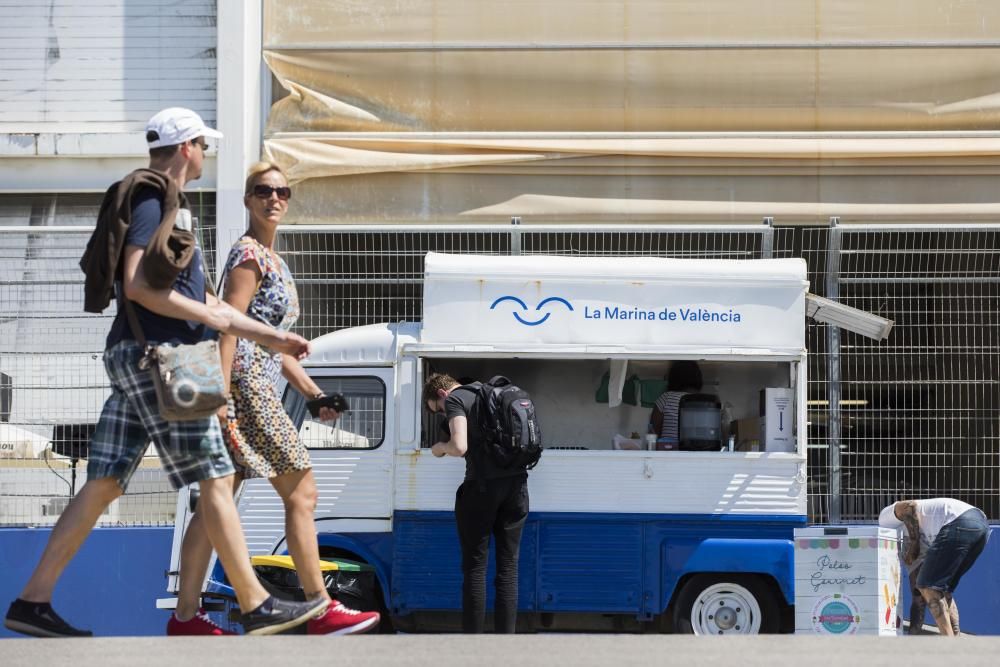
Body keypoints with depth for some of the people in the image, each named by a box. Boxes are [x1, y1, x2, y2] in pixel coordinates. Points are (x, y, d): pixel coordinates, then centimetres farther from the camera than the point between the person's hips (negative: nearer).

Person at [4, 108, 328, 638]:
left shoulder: (167, 207, 24)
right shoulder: (152, 202, -8)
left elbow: (199, 299, 27)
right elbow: (138, 285, -20)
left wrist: (271, 338, 24)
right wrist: (211, 317, -13)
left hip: (133, 358, 10)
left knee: (103, 485, 5)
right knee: (216, 480, -7)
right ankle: (257, 608, -6)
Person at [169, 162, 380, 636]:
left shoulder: (273, 260, 21)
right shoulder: (249, 255, -9)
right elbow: (230, 327, -17)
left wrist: (313, 393, 20)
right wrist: (222, 396, -23)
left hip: (259, 384, 10)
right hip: (245, 384, -10)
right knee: (301, 492, -6)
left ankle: (185, 616, 5)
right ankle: (321, 610, -3)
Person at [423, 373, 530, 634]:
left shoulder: (455, 399, -4)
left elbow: (460, 446, -19)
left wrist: (440, 447, 2)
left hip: (482, 485, -6)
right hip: (516, 483, 6)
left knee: (475, 566, 2)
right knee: (508, 566, 9)